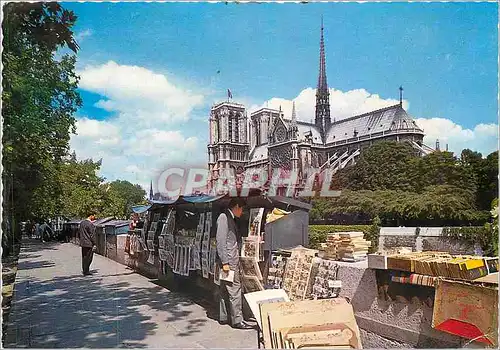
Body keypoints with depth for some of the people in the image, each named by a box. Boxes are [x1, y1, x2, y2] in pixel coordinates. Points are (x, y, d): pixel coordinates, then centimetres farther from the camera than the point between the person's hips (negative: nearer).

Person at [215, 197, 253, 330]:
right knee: (235, 289, -6)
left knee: (225, 289, 14)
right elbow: (220, 240, -18)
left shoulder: (230, 219, 18)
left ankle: (224, 317, 21)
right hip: (228, 260, -10)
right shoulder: (224, 217, -11)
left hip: (232, 260, 10)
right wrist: (225, 262, -21)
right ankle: (237, 320, 0)